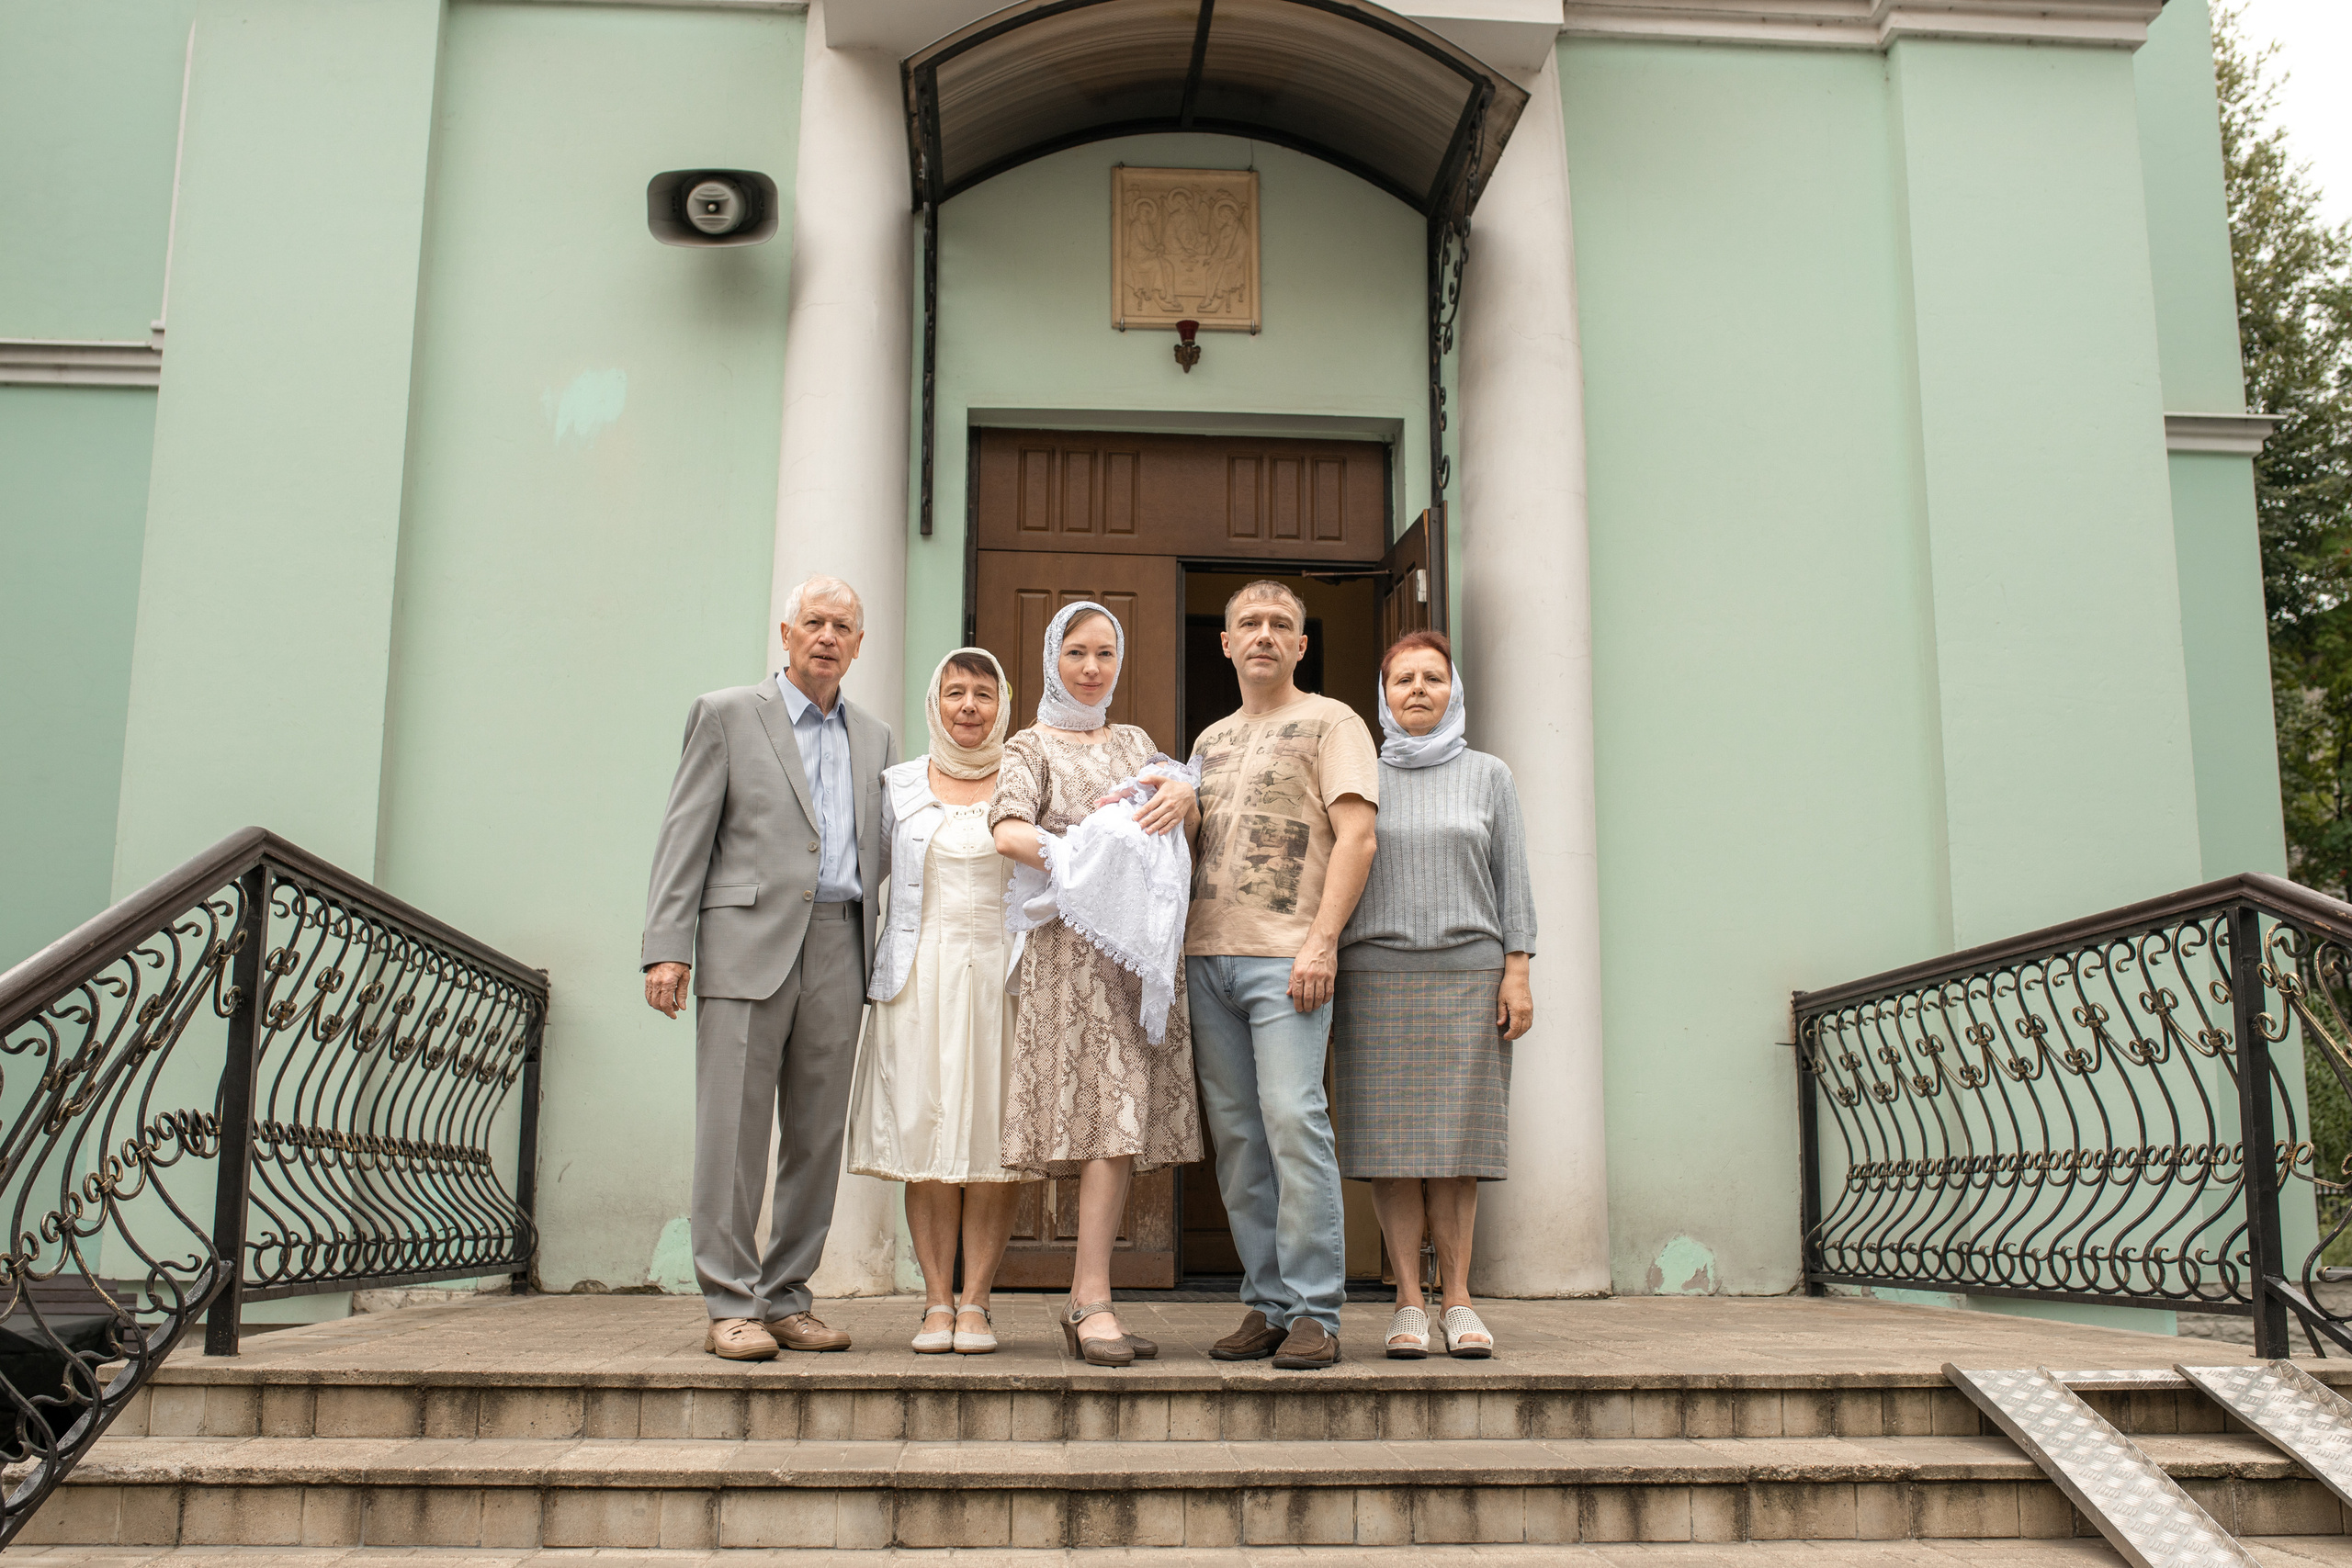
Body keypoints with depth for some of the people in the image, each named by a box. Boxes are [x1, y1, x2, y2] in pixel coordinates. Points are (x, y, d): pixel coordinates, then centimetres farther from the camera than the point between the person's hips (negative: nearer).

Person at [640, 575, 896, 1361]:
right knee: (734, 1129, -4)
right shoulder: (726, 714, 8)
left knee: (817, 1136, 5)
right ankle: (731, 1305, 3)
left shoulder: (875, 737, 20)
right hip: (749, 943, -4)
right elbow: (685, 836, 1)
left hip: (838, 949, 4)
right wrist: (667, 946, -7)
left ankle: (786, 1300, 14)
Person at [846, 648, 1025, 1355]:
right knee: (925, 1137, 0)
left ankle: (975, 1302, 8)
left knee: (997, 1140, -2)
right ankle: (936, 1303, 9)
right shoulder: (899, 786, 11)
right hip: (920, 979, 1)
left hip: (1004, 977, -1)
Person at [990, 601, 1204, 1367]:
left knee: (1126, 1119, 2)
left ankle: (1086, 1303, 7)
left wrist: (1183, 794, -10)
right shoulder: (1031, 748, 8)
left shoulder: (1132, 741, 24)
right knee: (1112, 1111, -15)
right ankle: (1094, 1302, -13)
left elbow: (1180, 818, 14)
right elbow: (1008, 830, -10)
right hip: (1075, 943, -5)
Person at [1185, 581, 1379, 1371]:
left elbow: (1356, 837, -6)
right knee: (1235, 1134, 4)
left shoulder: (1330, 722, 4)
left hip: (1285, 957, -6)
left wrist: (1321, 943, -16)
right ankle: (1266, 1305, 11)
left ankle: (1313, 1313, -7)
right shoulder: (1211, 740, 23)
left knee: (1293, 1121, -13)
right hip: (1206, 953, 6)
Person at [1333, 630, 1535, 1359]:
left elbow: (1513, 880, 6)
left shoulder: (1488, 776, 9)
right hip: (1376, 976, 0)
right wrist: (1325, 983, 3)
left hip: (1468, 976, 0)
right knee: (1390, 1142, -2)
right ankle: (1409, 1304, 3)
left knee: (1457, 1140, -1)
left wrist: (1517, 973, -3)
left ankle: (1459, 1300, 6)